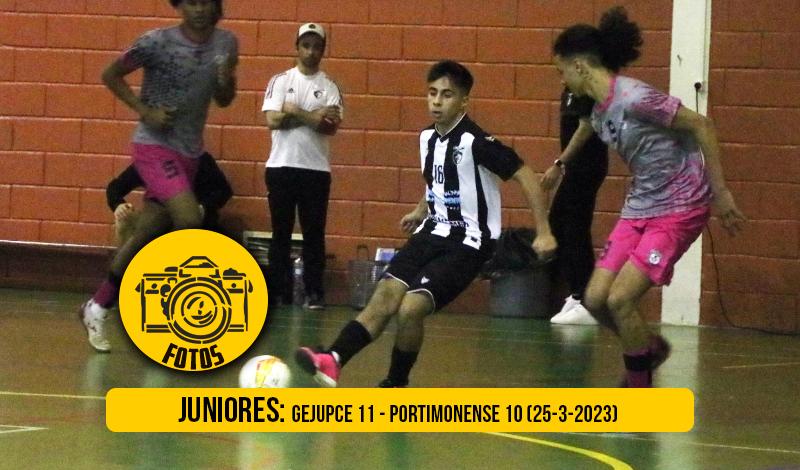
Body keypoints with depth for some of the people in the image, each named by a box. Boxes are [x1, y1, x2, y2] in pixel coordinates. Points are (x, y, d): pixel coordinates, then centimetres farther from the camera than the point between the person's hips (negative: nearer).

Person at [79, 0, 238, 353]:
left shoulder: (226, 43, 2)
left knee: (146, 237, 8)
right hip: (155, 146, -6)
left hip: (189, 152, 6)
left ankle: (97, 307, 21)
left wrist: (226, 78, -10)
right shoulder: (158, 42, -13)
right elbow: (111, 75, -3)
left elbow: (223, 100, 12)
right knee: (189, 220, -24)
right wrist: (145, 110, -13)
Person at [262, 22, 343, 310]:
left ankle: (314, 293, 4)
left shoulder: (329, 87, 6)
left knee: (314, 233, 1)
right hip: (282, 167, 0)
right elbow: (273, 120, -9)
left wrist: (296, 113, -12)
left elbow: (332, 126, -9)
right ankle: (279, 292, 8)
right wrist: (314, 118, -12)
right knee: (281, 233, 4)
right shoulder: (280, 81, 5)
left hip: (317, 169, 0)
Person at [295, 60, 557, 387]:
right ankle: (332, 362, -27)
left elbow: (526, 177, -16)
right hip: (433, 233, 7)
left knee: (411, 308, -20)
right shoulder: (428, 138, 6)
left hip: (468, 243, -7)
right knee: (387, 294, -14)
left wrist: (543, 232, -17)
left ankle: (396, 385, 2)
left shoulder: (476, 142, -17)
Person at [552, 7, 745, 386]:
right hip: (639, 208, 8)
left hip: (679, 209, -8)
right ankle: (650, 348, 28)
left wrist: (720, 192, -15)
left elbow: (701, 126, -17)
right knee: (596, 298, 1)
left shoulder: (632, 98, -20)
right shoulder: (599, 114, 7)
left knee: (620, 299, -14)